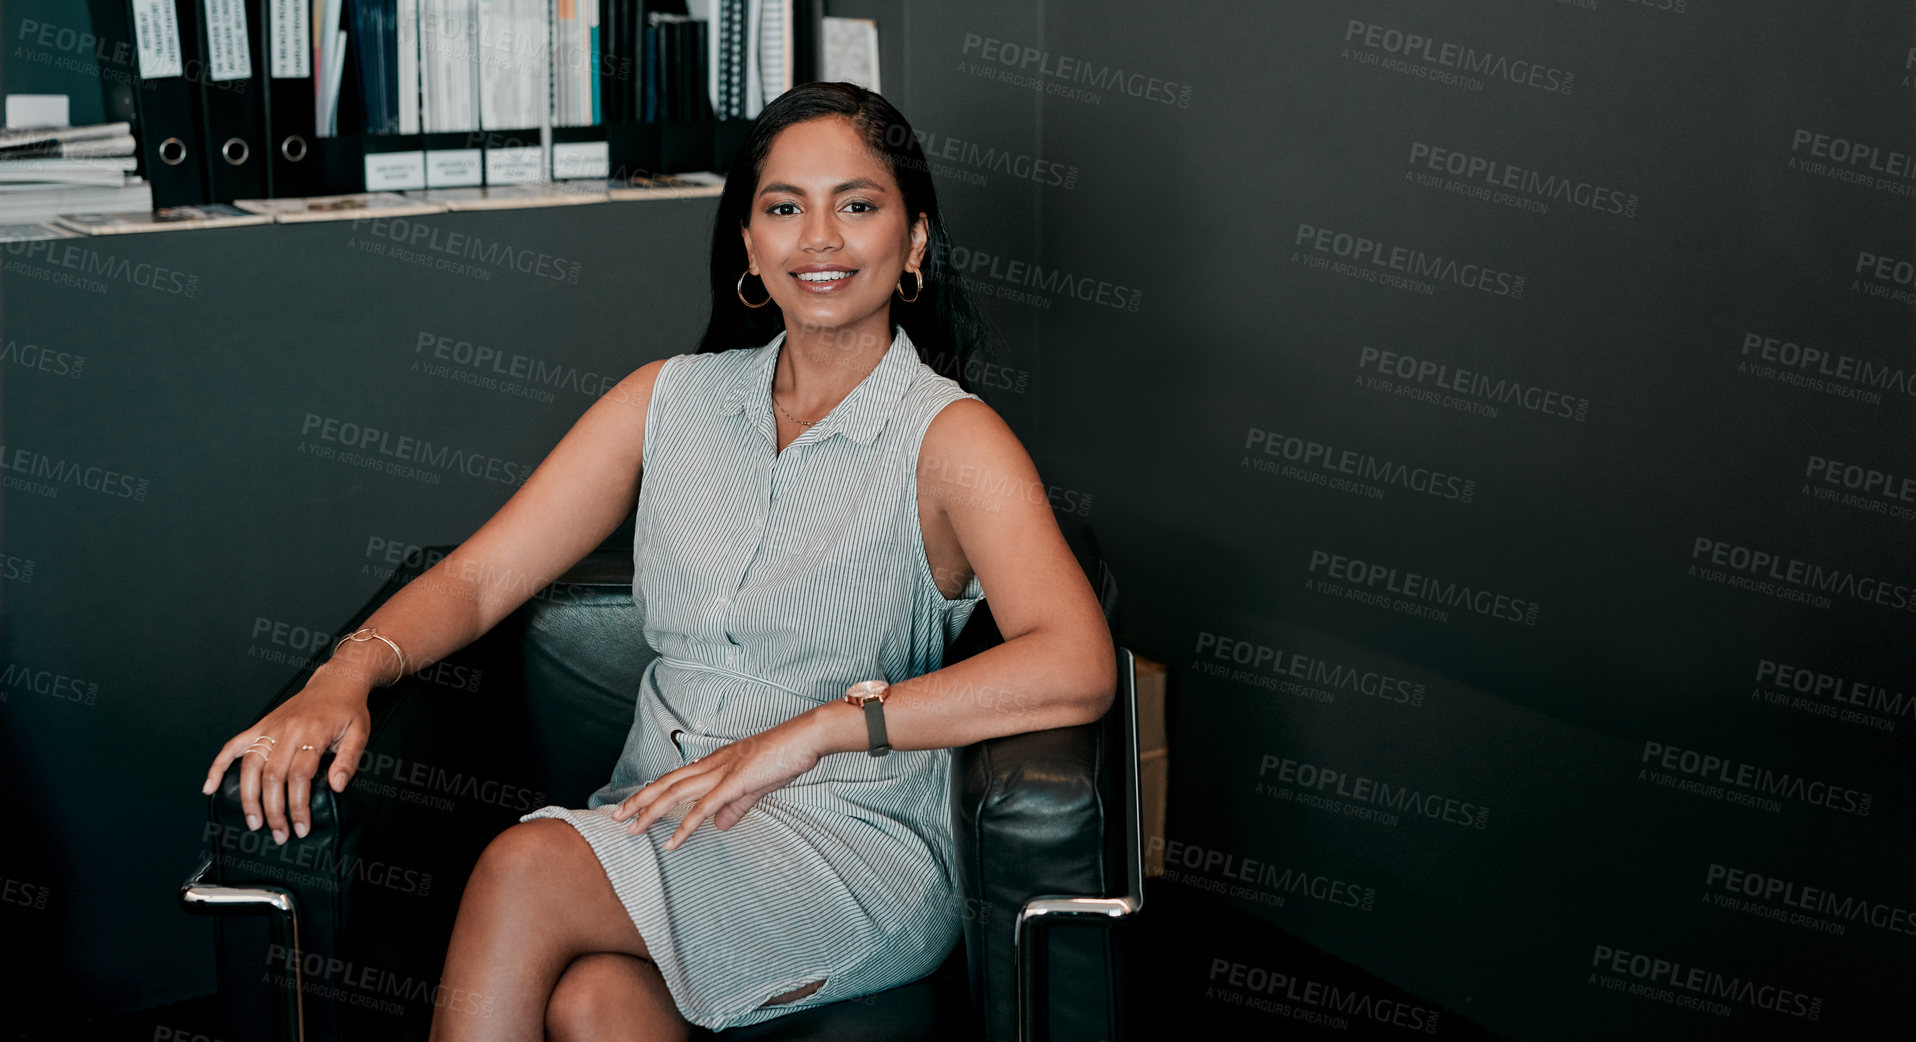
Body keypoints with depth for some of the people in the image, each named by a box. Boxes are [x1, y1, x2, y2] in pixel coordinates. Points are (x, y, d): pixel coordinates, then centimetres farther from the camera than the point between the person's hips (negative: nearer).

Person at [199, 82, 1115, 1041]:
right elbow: (480, 575, 7)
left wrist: (816, 728, -25)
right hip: (657, 830, 3)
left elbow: (1077, 668, -21)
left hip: (858, 844, -3)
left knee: (524, 872, -27)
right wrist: (351, 670, -14)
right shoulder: (671, 399, 11)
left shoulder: (947, 438, -5)